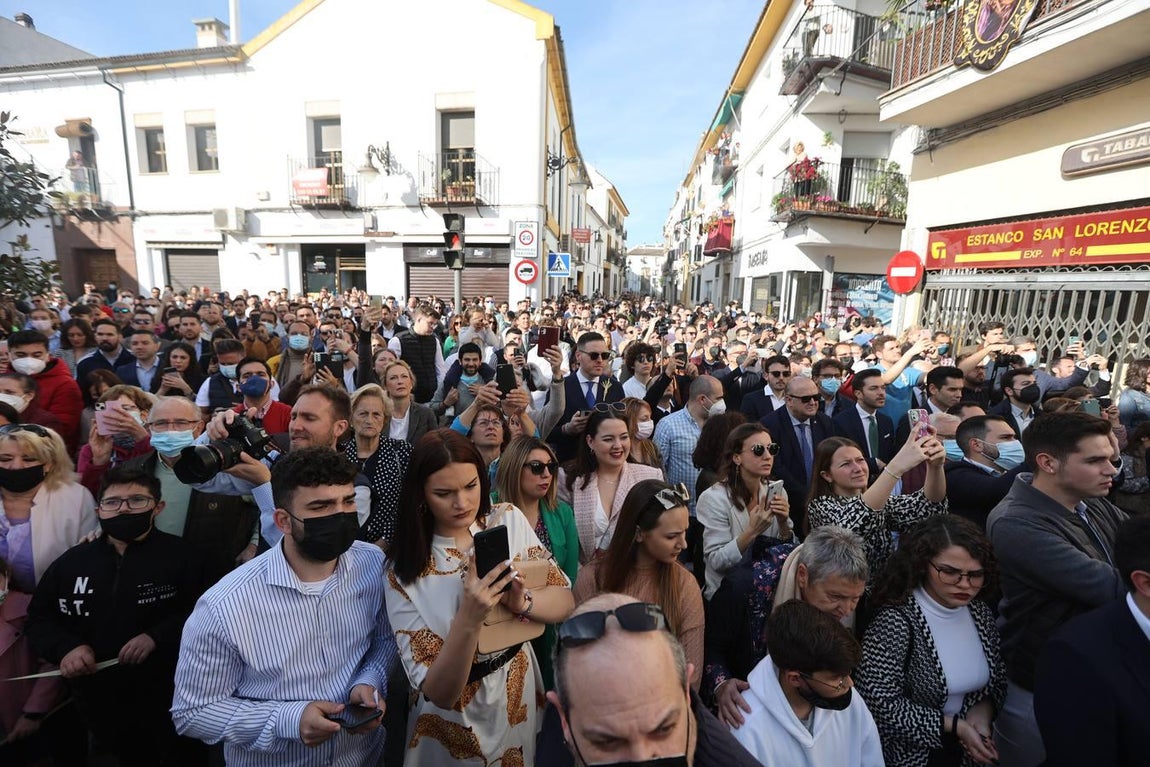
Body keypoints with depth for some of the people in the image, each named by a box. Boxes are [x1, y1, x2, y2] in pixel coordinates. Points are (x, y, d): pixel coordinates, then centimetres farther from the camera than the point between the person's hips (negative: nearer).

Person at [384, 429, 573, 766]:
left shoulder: (510, 521, -13)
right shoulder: (404, 574, -21)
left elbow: (565, 601, -10)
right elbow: (440, 693, -21)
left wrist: (522, 603, -29)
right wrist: (469, 618, -37)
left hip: (520, 699, 3)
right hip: (457, 724, -3)